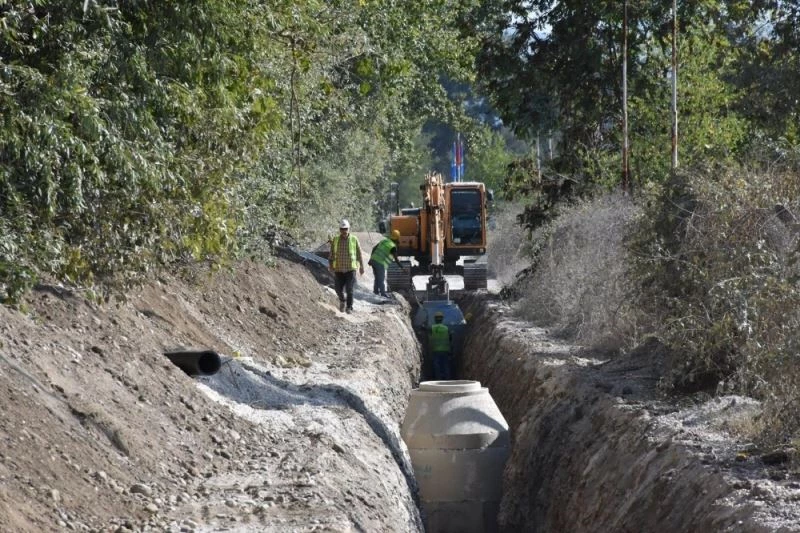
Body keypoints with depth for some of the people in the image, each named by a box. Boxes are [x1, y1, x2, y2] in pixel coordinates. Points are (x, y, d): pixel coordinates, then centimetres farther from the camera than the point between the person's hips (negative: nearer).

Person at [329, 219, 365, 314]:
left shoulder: (354, 240, 0)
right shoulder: (335, 240, 4)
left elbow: (359, 254, 8)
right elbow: (331, 255, 8)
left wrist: (361, 267, 10)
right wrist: (330, 266, 0)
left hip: (351, 269, -2)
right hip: (339, 269, 2)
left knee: (349, 290, -8)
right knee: (339, 289, 3)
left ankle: (349, 307, 3)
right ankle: (342, 300, 33)